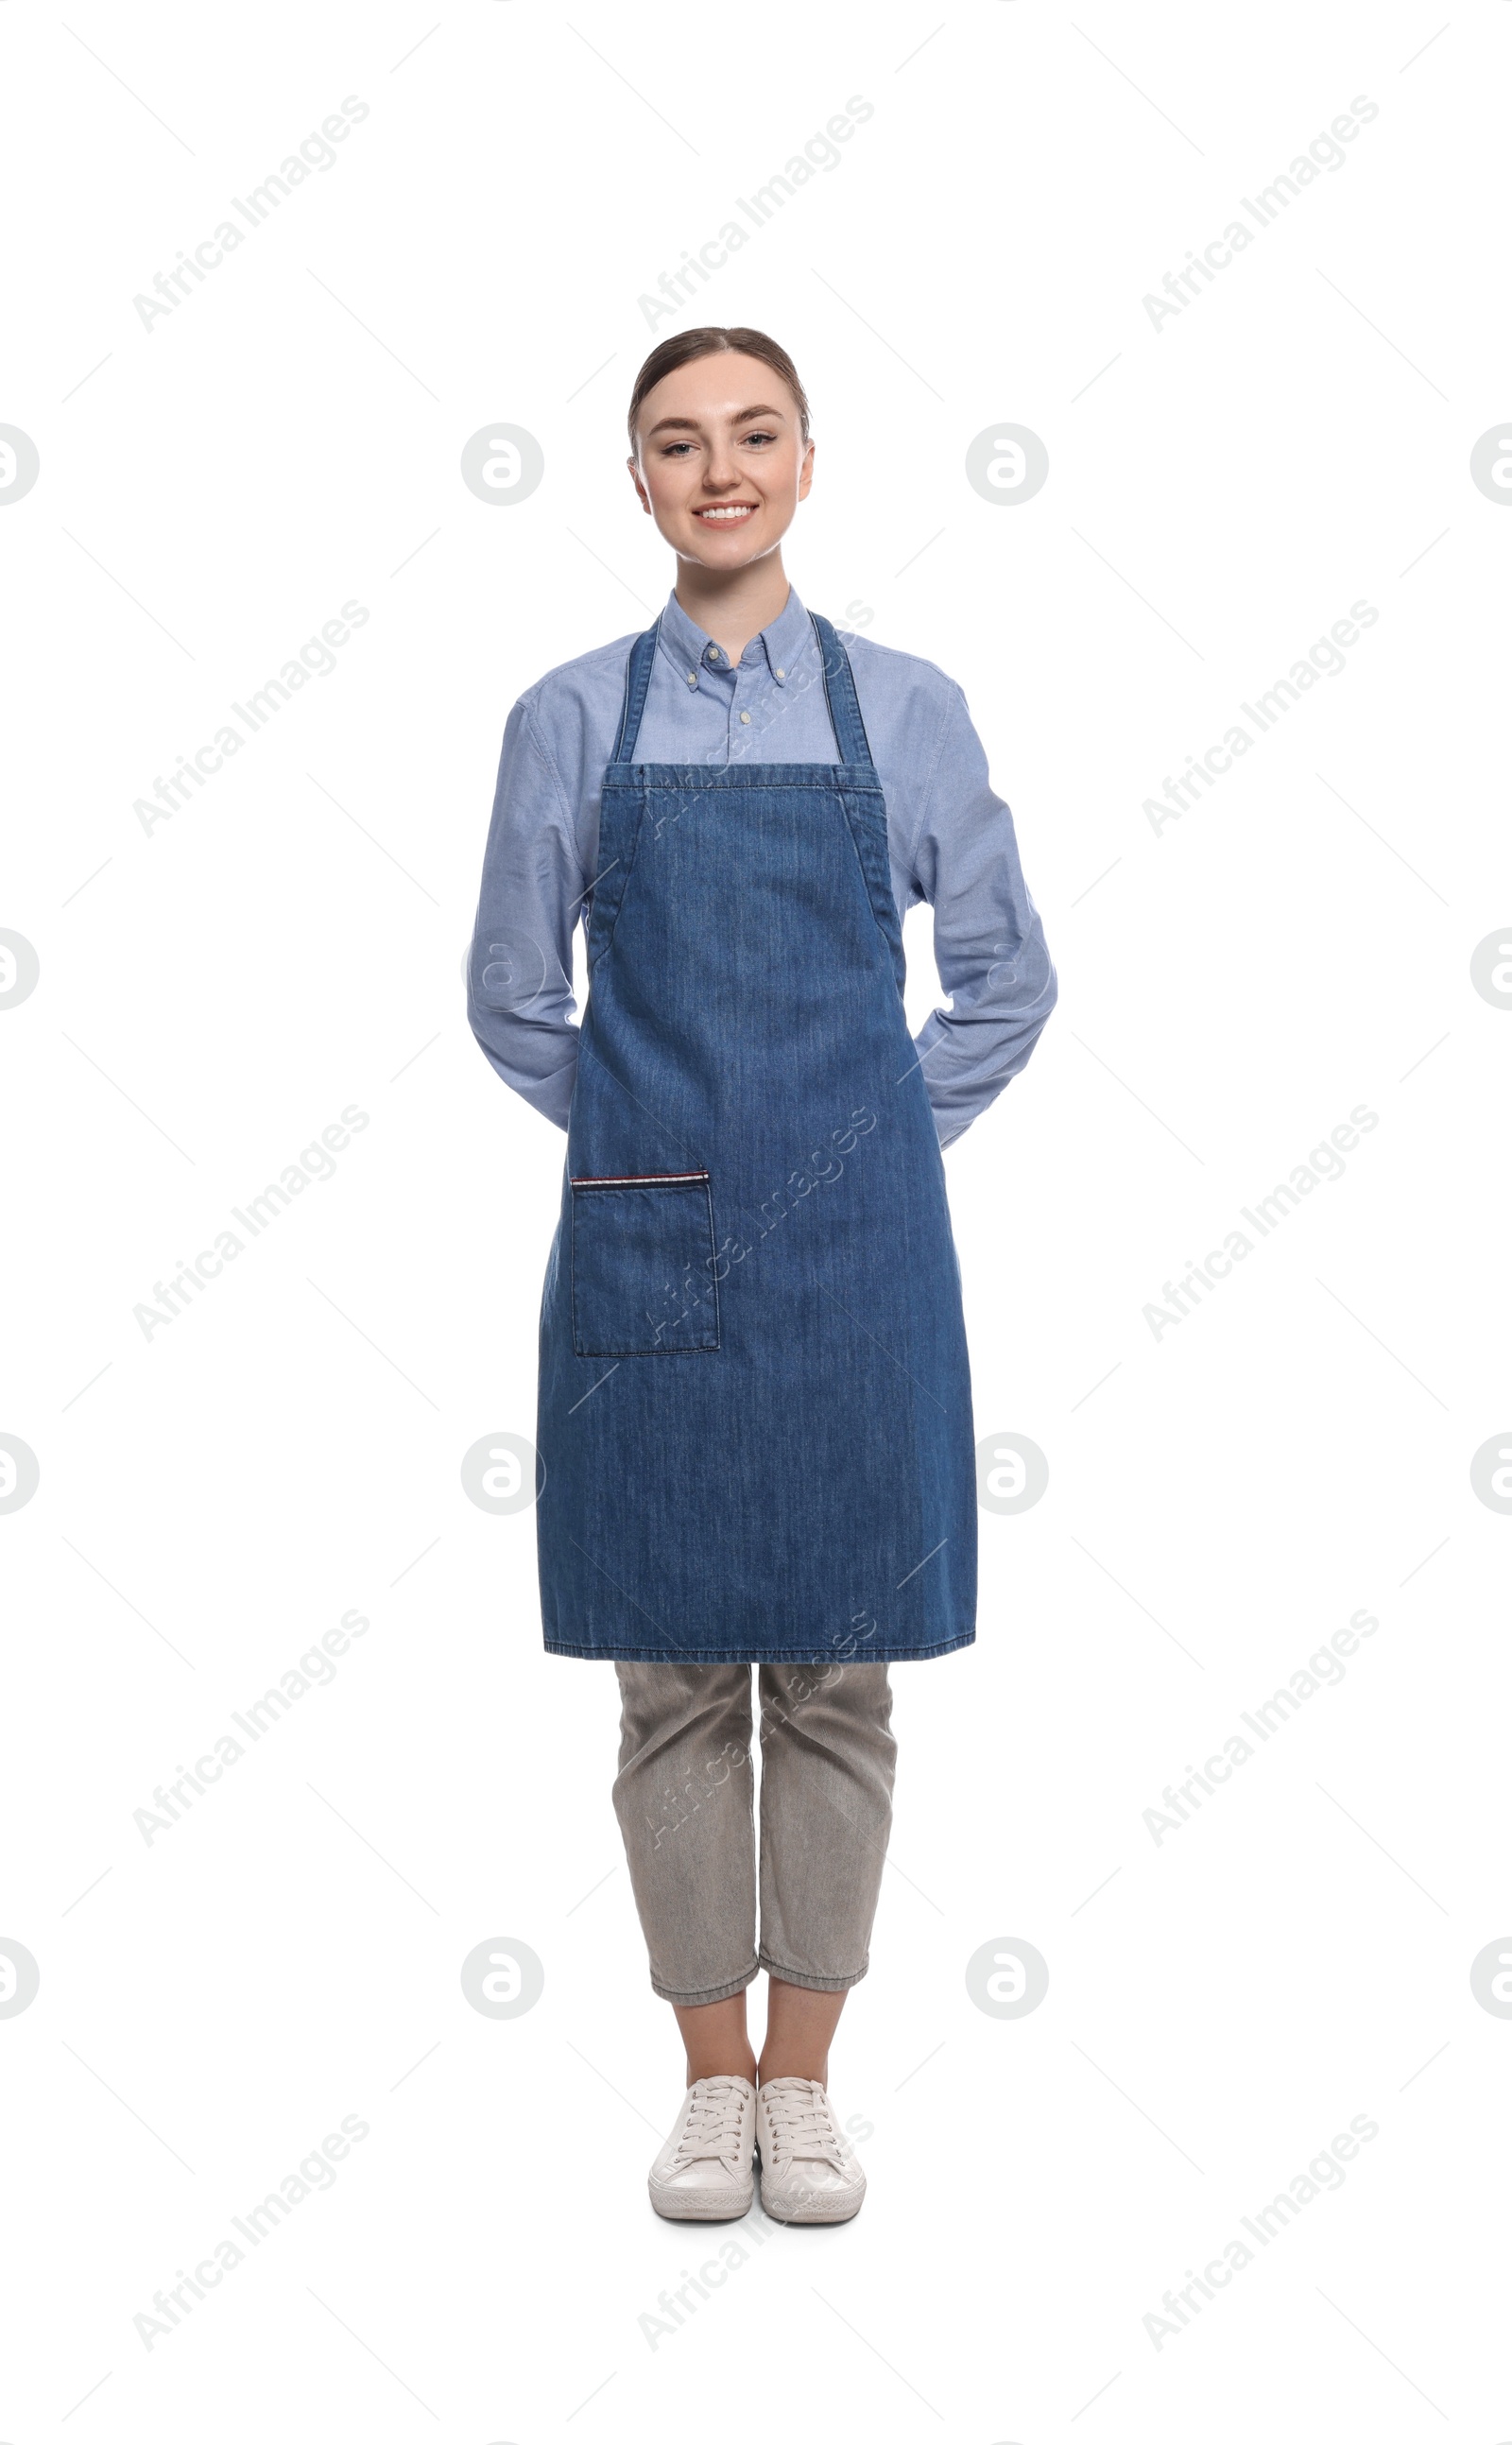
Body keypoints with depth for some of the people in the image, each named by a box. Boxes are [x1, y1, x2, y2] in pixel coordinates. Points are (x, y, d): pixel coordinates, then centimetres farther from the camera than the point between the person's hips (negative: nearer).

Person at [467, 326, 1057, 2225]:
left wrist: (876, 1139, 3)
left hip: (849, 1242, 0)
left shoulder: (903, 710, 4)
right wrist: (652, 1138, 4)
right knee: (676, 1677, 6)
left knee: (833, 1673, 6)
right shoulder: (571, 720, 4)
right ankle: (712, 2078, 21)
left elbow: (1006, 977, 9)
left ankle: (804, 2081, 21)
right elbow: (510, 996, 10)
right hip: (646, 1246, 0)